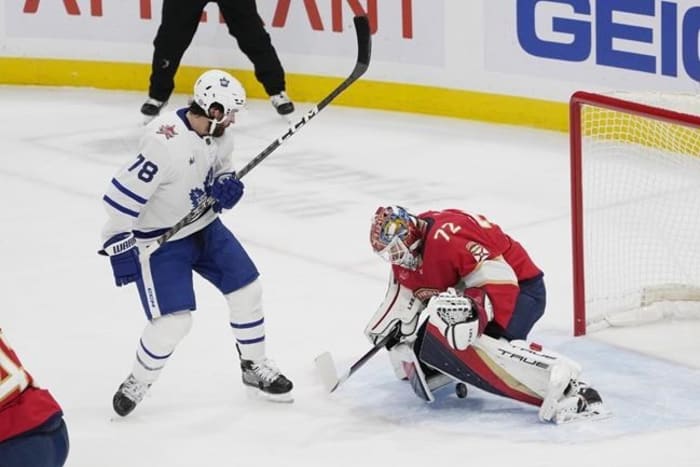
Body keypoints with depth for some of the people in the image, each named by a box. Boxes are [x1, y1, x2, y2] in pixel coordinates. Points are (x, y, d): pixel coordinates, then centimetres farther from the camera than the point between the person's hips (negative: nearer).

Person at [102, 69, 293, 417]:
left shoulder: (218, 133, -7)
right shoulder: (165, 142, -33)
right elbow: (122, 194, -30)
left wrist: (225, 184, -10)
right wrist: (119, 247, -26)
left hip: (205, 226, 8)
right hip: (160, 240, -8)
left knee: (247, 289, 9)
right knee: (173, 322, -13)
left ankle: (254, 367, 30)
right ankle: (136, 384, 12)